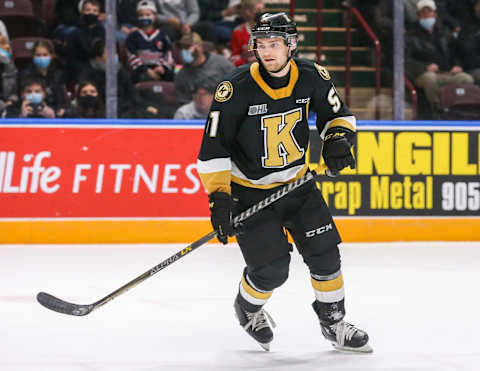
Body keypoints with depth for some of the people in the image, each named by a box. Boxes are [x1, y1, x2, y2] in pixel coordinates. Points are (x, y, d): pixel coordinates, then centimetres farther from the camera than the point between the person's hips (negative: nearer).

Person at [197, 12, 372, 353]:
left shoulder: (312, 78, -10)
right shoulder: (237, 89, -22)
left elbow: (338, 114, 7)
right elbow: (213, 149, -18)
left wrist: (339, 139, -15)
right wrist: (219, 197, -23)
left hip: (297, 183, 4)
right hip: (249, 190, -4)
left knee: (324, 252, 0)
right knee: (271, 268, -9)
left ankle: (333, 323, 21)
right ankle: (248, 308, 24)